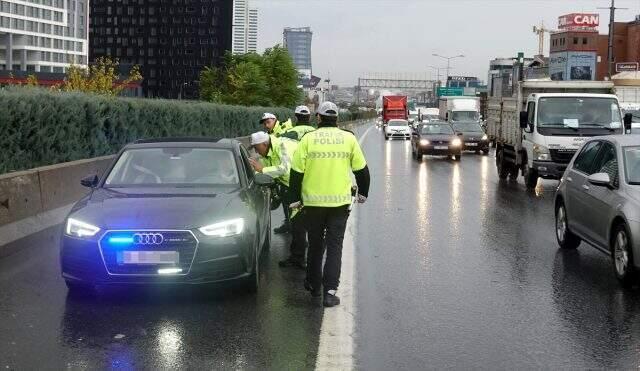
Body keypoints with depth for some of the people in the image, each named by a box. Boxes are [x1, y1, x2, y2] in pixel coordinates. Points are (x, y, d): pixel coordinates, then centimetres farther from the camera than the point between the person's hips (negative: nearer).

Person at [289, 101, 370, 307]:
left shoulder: (308, 139, -3)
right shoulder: (348, 138, 0)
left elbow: (296, 172, -4)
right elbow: (361, 170, 6)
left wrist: (296, 198, 6)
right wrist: (362, 193, 22)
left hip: (313, 201, 0)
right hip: (340, 202, 0)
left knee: (315, 244, 17)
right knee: (334, 247, 3)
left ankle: (314, 284, 30)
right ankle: (329, 291, -7)